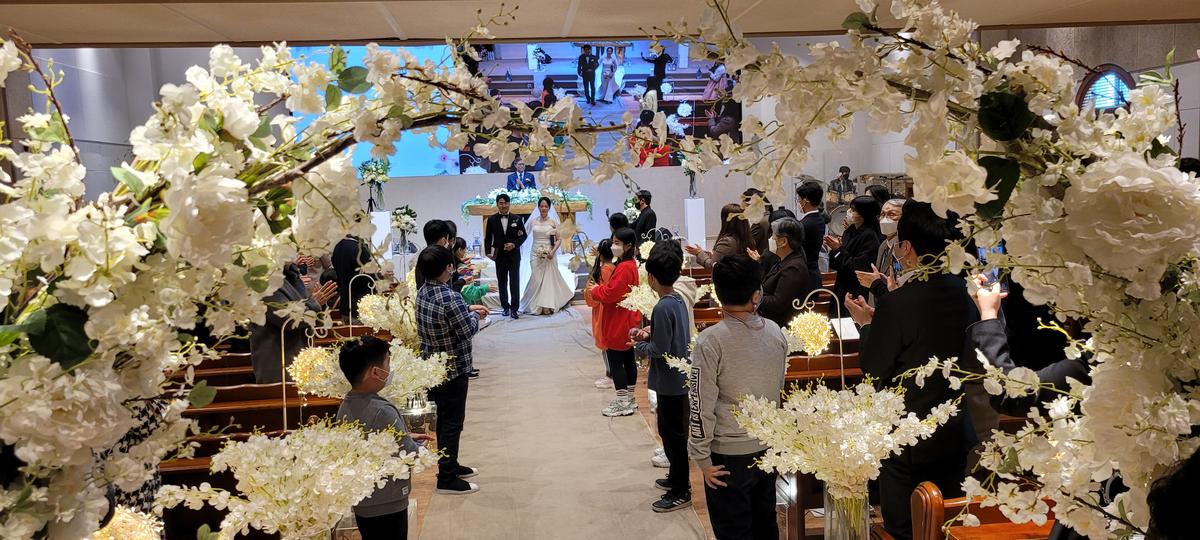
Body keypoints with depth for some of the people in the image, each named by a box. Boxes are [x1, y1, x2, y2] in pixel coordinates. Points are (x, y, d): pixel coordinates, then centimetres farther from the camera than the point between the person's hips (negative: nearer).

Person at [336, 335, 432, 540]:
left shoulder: (345, 406, -2)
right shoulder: (382, 412, -27)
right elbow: (410, 458, -21)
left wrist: (407, 438, 9)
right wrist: (421, 447, -1)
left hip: (360, 504, 8)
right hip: (387, 507, -8)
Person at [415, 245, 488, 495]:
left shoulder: (423, 292, 1)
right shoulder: (450, 298, -27)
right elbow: (468, 331, -20)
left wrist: (468, 309, 9)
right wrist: (475, 315, -2)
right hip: (453, 369, -9)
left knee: (444, 417, 21)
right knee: (452, 422, 2)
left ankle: (450, 465, 35)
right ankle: (447, 479, 10)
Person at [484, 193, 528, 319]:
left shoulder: (517, 219, 1)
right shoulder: (492, 220, 2)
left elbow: (524, 235, 2)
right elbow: (488, 238, 3)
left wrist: (514, 244, -14)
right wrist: (488, 252, -9)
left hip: (514, 255, -1)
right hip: (499, 256, 1)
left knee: (514, 282, -5)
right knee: (502, 283, 9)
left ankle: (514, 308, -1)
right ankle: (505, 307, 19)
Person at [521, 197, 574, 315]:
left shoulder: (553, 222, 1)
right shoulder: (534, 222, 7)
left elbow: (559, 239, -1)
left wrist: (553, 251, -12)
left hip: (549, 254, -1)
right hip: (536, 254, 1)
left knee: (549, 278, 1)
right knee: (536, 279, -2)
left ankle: (548, 306, 8)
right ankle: (536, 306, 6)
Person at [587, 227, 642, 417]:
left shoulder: (624, 268, -22)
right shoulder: (630, 264, 10)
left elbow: (609, 294, -23)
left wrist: (595, 290, -6)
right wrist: (601, 288, -1)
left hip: (619, 324, -10)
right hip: (627, 322, 10)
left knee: (615, 362, -1)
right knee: (628, 360, 16)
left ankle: (623, 404, 5)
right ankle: (629, 400, 25)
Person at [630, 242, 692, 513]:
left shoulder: (662, 308, -24)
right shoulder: (678, 300, 4)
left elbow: (660, 350, -24)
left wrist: (640, 344, -7)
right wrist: (649, 334, 7)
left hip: (670, 381, -9)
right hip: (678, 378, 9)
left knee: (673, 434, 2)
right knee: (671, 430, 22)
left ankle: (681, 492, 13)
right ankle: (678, 477, 37)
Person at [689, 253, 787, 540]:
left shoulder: (710, 341, -20)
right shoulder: (775, 332, -4)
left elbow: (702, 405, -17)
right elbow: (778, 388, 8)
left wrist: (702, 458, -7)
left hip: (729, 454, -5)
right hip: (769, 447, 5)